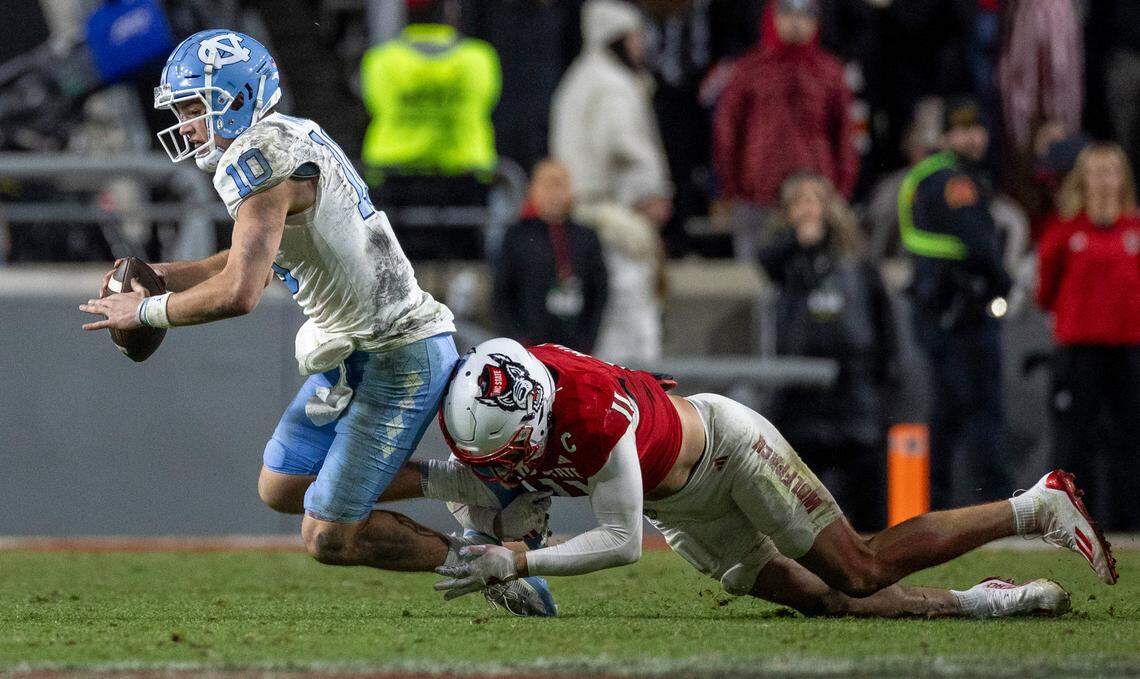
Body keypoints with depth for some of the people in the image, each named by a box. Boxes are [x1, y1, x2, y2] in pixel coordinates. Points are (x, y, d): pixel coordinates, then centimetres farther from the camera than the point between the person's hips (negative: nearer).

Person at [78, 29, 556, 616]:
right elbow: (258, 260, 24)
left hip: (398, 359, -10)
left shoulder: (258, 160, -20)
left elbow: (237, 294, -29)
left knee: (329, 540, -4)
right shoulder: (289, 139, 10)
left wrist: (147, 311, -14)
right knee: (280, 490, 18)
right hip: (358, 353, 10)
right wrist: (164, 275, 13)